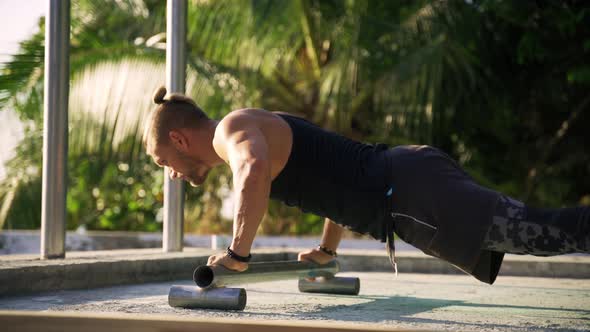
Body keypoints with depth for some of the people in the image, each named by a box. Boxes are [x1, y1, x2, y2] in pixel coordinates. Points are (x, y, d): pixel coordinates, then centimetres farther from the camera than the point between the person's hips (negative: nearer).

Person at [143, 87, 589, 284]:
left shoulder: (231, 129, -3)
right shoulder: (259, 130, 27)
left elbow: (253, 172, -29)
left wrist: (237, 254, -19)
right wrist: (327, 250, 39)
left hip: (411, 193, -9)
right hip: (408, 180, 9)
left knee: (549, 230, -21)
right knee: (543, 231, 15)